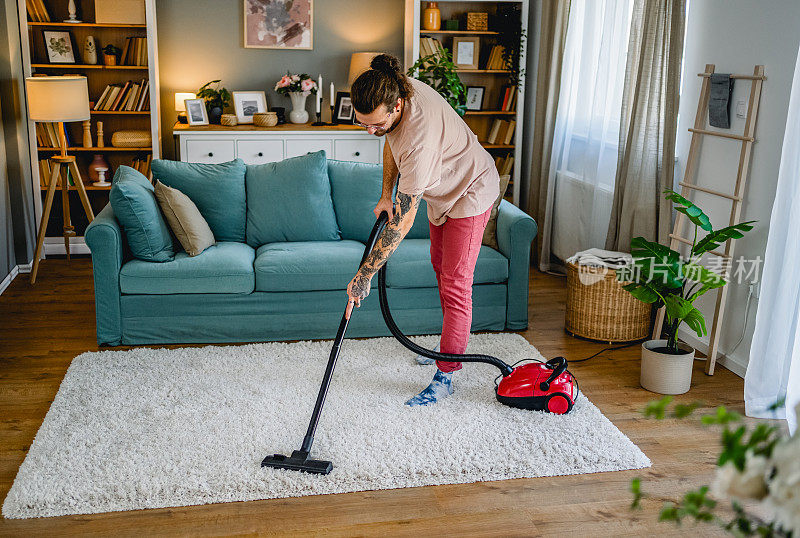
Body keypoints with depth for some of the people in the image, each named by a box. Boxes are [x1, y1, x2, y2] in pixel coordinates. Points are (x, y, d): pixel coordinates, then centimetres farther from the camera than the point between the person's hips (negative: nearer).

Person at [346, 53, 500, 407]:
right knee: (440, 264, 20)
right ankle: (453, 343, 38)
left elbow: (403, 220, -39)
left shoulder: (421, 137, -42)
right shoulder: (390, 92, -18)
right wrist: (385, 195, -3)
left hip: (471, 190, -9)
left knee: (455, 283, -10)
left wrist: (365, 274, -34)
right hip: (442, 187, 9)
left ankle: (445, 376, -2)